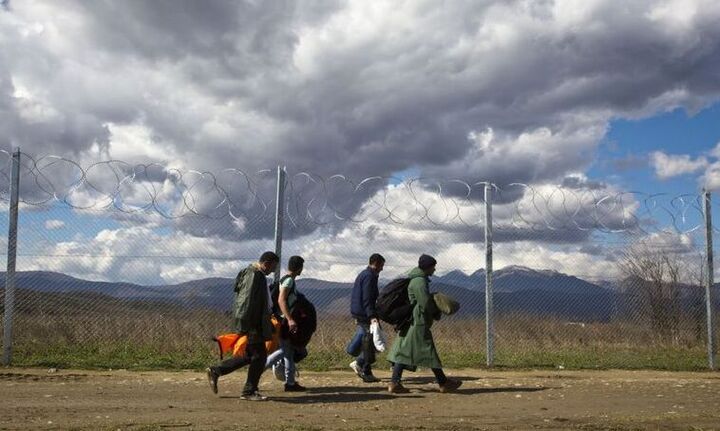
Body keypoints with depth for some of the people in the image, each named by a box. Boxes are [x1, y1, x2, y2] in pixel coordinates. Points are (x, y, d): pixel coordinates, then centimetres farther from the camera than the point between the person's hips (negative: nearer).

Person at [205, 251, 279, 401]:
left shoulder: (257, 274, 16)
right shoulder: (254, 275, -17)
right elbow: (247, 302, -22)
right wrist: (243, 327, -23)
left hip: (256, 323, 11)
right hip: (252, 326, -11)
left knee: (249, 355, 15)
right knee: (259, 356, -3)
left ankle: (215, 371, 20)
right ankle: (249, 392, 7)